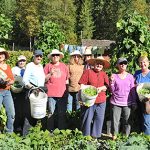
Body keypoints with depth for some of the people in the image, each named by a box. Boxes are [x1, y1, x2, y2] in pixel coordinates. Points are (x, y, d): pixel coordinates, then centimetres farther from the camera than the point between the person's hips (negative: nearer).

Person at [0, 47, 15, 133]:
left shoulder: (8, 67, 14)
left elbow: (12, 80, 11)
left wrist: (8, 83, -9)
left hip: (7, 92, 5)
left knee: (12, 113, 2)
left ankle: (10, 133, 15)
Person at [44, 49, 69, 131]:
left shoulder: (64, 66, 10)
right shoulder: (48, 66, 4)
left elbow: (67, 78, 21)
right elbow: (44, 79, 2)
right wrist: (50, 74, -12)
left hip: (62, 93, 2)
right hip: (51, 94, -2)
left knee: (62, 113, 5)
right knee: (52, 113, -1)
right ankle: (51, 130, 7)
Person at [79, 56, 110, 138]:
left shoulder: (104, 74, 14)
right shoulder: (87, 72, 2)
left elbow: (106, 86, 7)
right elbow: (82, 85, -4)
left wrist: (101, 88, -13)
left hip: (101, 101, 4)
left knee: (99, 119, 6)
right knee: (87, 119, 1)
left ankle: (95, 136, 17)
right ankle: (85, 136, 12)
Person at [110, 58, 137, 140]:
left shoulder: (130, 76, 5)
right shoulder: (114, 76, 1)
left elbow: (133, 90, 9)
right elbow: (112, 91, 2)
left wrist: (134, 102, 7)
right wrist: (112, 81, -13)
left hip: (127, 103, 1)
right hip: (116, 103, -1)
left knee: (127, 121, 3)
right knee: (115, 121, 1)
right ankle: (114, 136, 14)